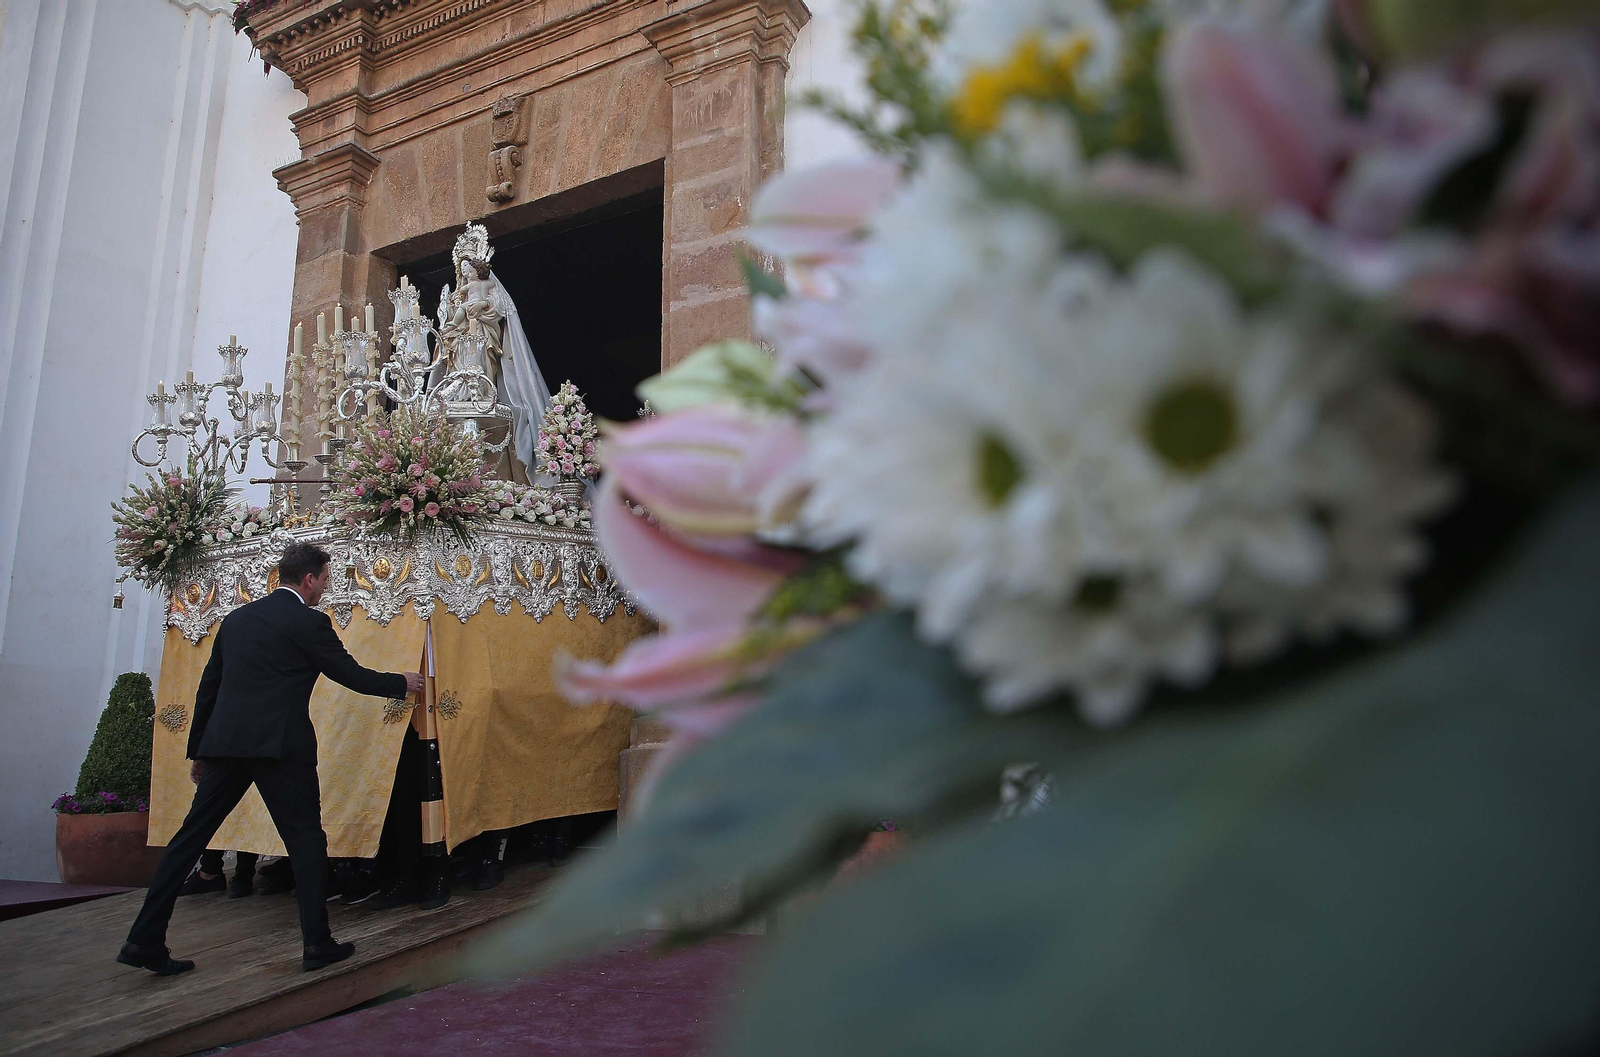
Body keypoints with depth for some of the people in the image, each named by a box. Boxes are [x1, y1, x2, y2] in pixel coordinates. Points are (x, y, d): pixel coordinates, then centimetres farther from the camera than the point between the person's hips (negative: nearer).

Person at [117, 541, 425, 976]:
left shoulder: (236, 618, 16)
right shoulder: (309, 622, -3)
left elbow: (207, 688, 19)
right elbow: (352, 675, 0)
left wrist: (198, 752, 26)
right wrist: (403, 683, 17)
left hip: (225, 743, 6)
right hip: (280, 745, -6)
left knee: (190, 837, 11)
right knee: (306, 838, 2)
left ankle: (144, 940, 12)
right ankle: (317, 943, 4)